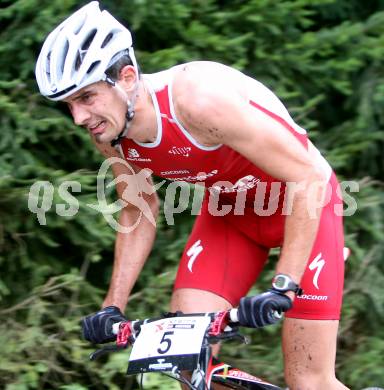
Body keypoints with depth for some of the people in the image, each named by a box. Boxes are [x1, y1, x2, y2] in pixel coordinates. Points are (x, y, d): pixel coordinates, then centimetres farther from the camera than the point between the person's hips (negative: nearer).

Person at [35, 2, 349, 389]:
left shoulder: (198, 97, -36)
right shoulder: (110, 132, -14)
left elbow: (309, 178, -32)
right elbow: (138, 212, 5)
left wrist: (284, 286, -36)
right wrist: (112, 306, -4)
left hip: (302, 205, -6)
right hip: (227, 209, 6)